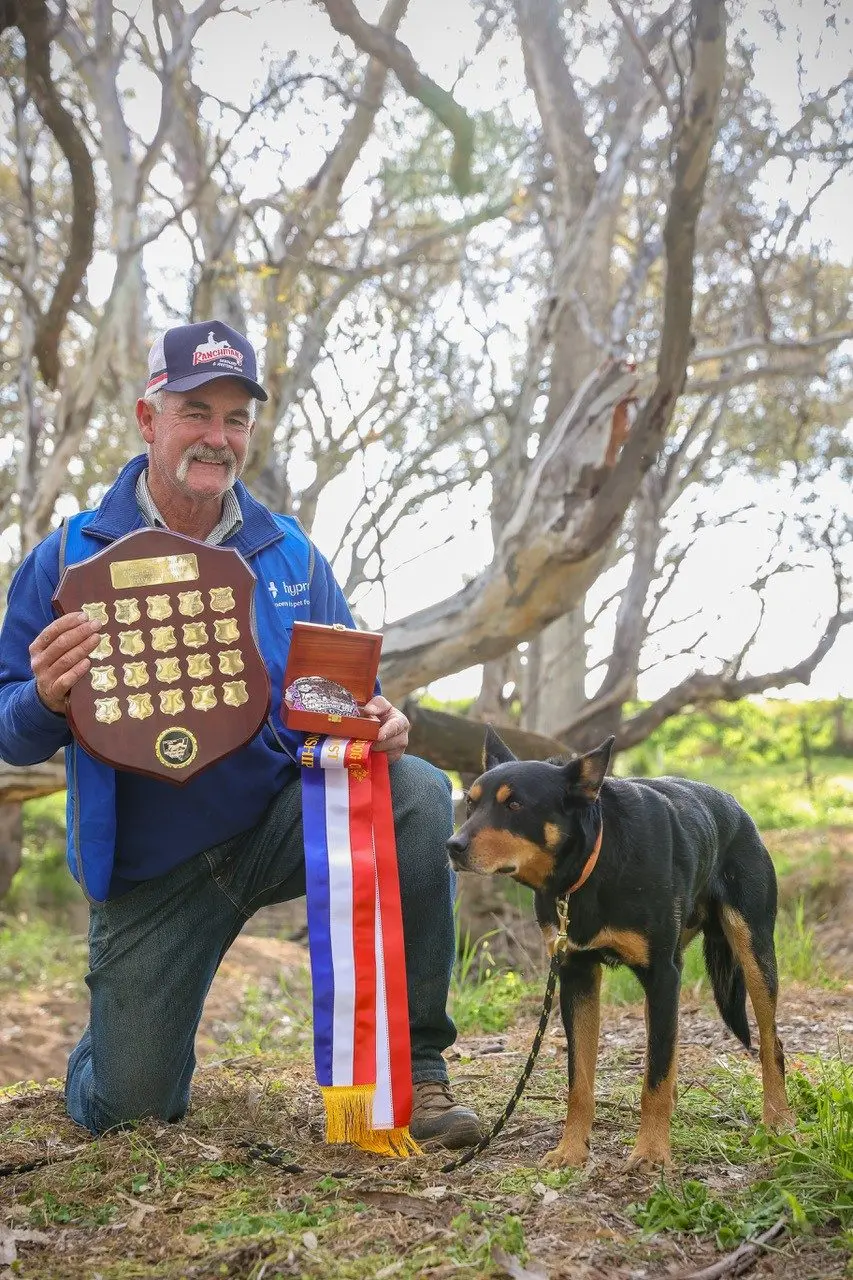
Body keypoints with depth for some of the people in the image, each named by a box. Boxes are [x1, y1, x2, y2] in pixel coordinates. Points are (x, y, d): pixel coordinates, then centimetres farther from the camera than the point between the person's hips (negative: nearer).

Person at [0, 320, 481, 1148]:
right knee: (127, 1112, 0)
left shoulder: (291, 557, 1)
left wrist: (379, 724, -19)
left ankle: (414, 1065, -14)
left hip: (281, 822, 2)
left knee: (416, 792, -27)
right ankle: (121, 1032, 39)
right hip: (150, 867, -1)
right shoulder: (70, 558, -7)